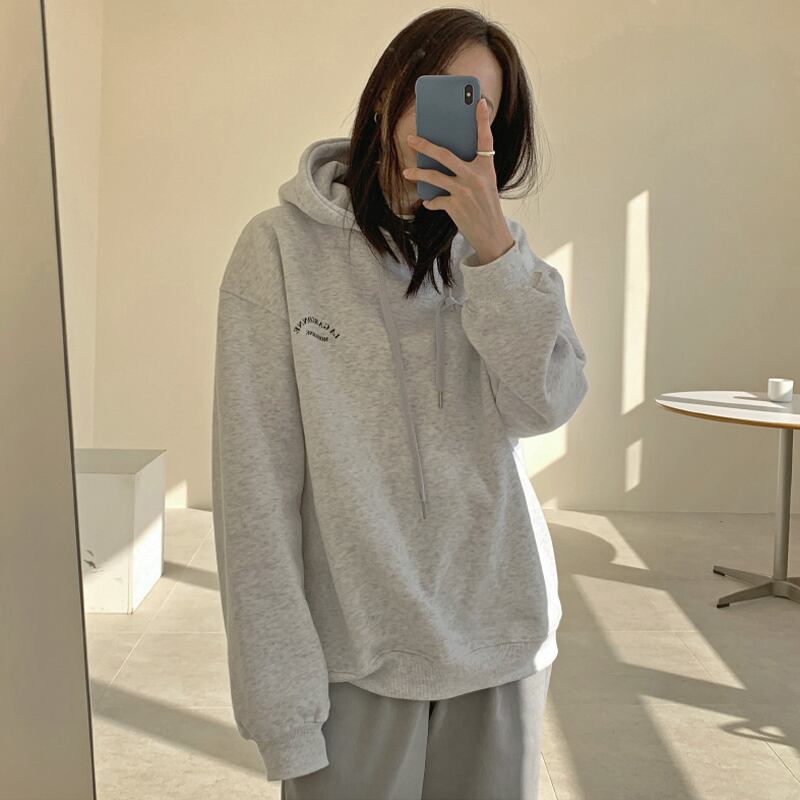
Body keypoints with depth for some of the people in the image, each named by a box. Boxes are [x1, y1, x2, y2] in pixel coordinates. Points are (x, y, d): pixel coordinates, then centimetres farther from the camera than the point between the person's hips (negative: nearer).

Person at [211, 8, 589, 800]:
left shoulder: (492, 247, 5)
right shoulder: (283, 246, -9)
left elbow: (547, 405, -8)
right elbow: (257, 484, -11)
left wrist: (492, 244, -20)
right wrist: (281, 704, -13)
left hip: (501, 640, 4)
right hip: (354, 653, -3)